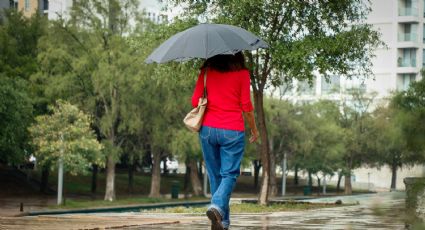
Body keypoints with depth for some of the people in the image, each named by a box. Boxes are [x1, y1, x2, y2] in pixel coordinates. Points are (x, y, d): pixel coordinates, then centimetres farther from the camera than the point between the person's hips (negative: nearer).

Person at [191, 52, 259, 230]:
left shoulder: (207, 71, 3)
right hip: (233, 131, -3)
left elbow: (195, 101, 1)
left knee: (215, 175, 13)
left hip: (208, 129, 3)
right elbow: (246, 106, -4)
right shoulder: (242, 73, -4)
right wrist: (254, 129, 10)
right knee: (229, 174, 3)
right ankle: (217, 206, -24)